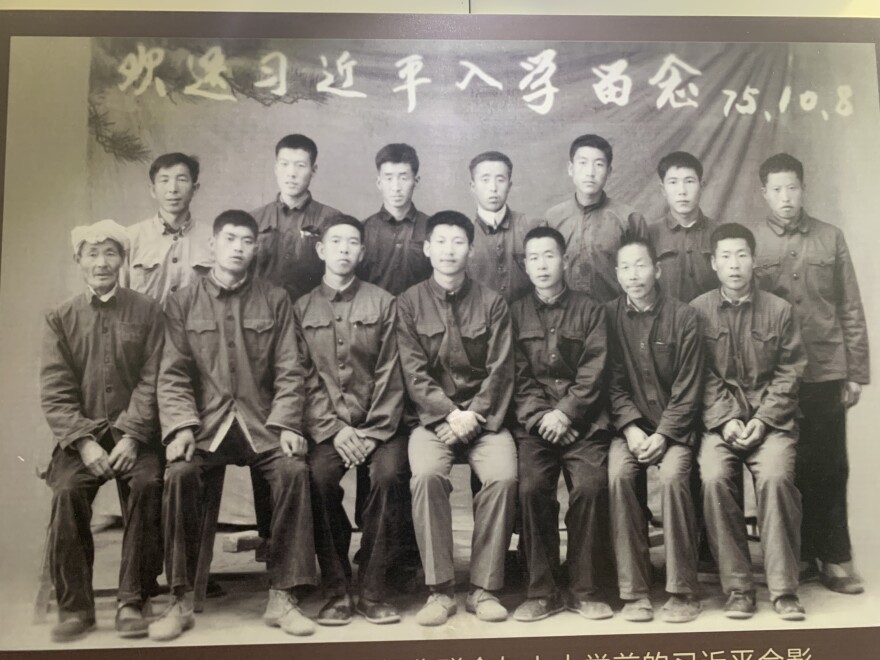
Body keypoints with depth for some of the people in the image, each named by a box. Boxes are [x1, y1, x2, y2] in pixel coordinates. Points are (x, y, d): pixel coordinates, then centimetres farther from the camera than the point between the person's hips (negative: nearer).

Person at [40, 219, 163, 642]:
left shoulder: (146, 312, 5)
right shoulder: (60, 319, 8)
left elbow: (151, 382, -3)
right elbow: (55, 392, 1)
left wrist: (131, 438, -15)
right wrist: (84, 442, -13)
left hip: (134, 432, -1)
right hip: (80, 433, 1)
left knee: (148, 483, -28)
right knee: (66, 491, -25)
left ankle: (133, 601, -15)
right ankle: (74, 606, -10)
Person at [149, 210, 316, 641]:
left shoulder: (275, 300, 9)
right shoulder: (182, 303, 8)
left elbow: (289, 372, 4)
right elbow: (173, 375, 2)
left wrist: (287, 425, -10)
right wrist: (181, 426, -13)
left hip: (261, 423, 0)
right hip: (205, 422, 0)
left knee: (294, 470, -27)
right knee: (179, 473, -28)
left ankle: (282, 597, -15)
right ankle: (181, 600, -12)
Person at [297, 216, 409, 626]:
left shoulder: (383, 303, 7)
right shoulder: (302, 309, 10)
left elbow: (389, 375, 1)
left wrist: (373, 434, -10)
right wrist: (333, 431, -10)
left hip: (376, 424, 0)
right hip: (325, 426, 1)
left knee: (390, 474, -28)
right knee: (318, 477, -28)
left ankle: (372, 592, -15)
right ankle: (337, 591, -12)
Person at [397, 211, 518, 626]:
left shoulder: (491, 303, 7)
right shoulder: (409, 303, 5)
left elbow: (500, 371, 1)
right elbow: (414, 373, -2)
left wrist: (473, 417, -12)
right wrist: (450, 414, -14)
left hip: (483, 417, 1)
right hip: (432, 416, 0)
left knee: (503, 475, -27)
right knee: (427, 474, -30)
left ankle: (484, 588, -11)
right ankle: (439, 589, -16)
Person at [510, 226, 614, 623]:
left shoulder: (589, 311, 10)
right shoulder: (515, 313, 13)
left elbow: (593, 374, 0)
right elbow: (518, 378, 5)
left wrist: (565, 414, -12)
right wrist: (540, 417, -9)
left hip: (583, 420, -1)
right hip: (534, 421, 1)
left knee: (590, 486, -23)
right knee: (531, 487, -22)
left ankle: (584, 590, -7)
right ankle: (542, 591, -7)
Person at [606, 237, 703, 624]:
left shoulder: (683, 317, -2)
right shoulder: (610, 316, 3)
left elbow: (688, 389, -5)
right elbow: (613, 383, 1)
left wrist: (662, 436, -15)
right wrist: (631, 428, -13)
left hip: (674, 426, -1)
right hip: (629, 424, 1)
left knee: (673, 476, -28)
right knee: (619, 474, -26)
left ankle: (682, 591, -14)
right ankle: (634, 591, -17)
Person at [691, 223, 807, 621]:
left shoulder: (779, 310, 7)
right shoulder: (697, 311, 5)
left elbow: (789, 372, 3)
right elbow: (702, 377, 2)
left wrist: (762, 420, -9)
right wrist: (725, 420, -10)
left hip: (771, 418, 0)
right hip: (720, 419, 0)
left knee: (775, 476, -27)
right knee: (713, 479, -26)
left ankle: (784, 589, -13)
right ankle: (737, 589, -13)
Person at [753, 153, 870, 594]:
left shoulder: (831, 238, 6)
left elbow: (851, 310, 7)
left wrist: (857, 372, 4)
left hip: (826, 372, 1)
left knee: (829, 468, 5)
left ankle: (834, 558, 16)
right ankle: (797, 556, 19)